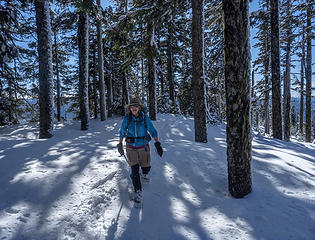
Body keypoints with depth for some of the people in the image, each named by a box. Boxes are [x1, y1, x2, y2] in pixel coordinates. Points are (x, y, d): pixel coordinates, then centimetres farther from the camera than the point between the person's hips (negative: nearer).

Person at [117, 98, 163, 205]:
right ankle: (138, 192, 10)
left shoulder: (145, 117, -9)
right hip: (131, 147, 0)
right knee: (135, 170, -6)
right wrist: (120, 145, 10)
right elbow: (122, 132, 5)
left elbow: (152, 131, -8)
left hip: (143, 146, 1)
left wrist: (157, 144, -16)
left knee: (146, 167, 11)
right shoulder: (127, 118, -7)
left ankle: (144, 174, 50)